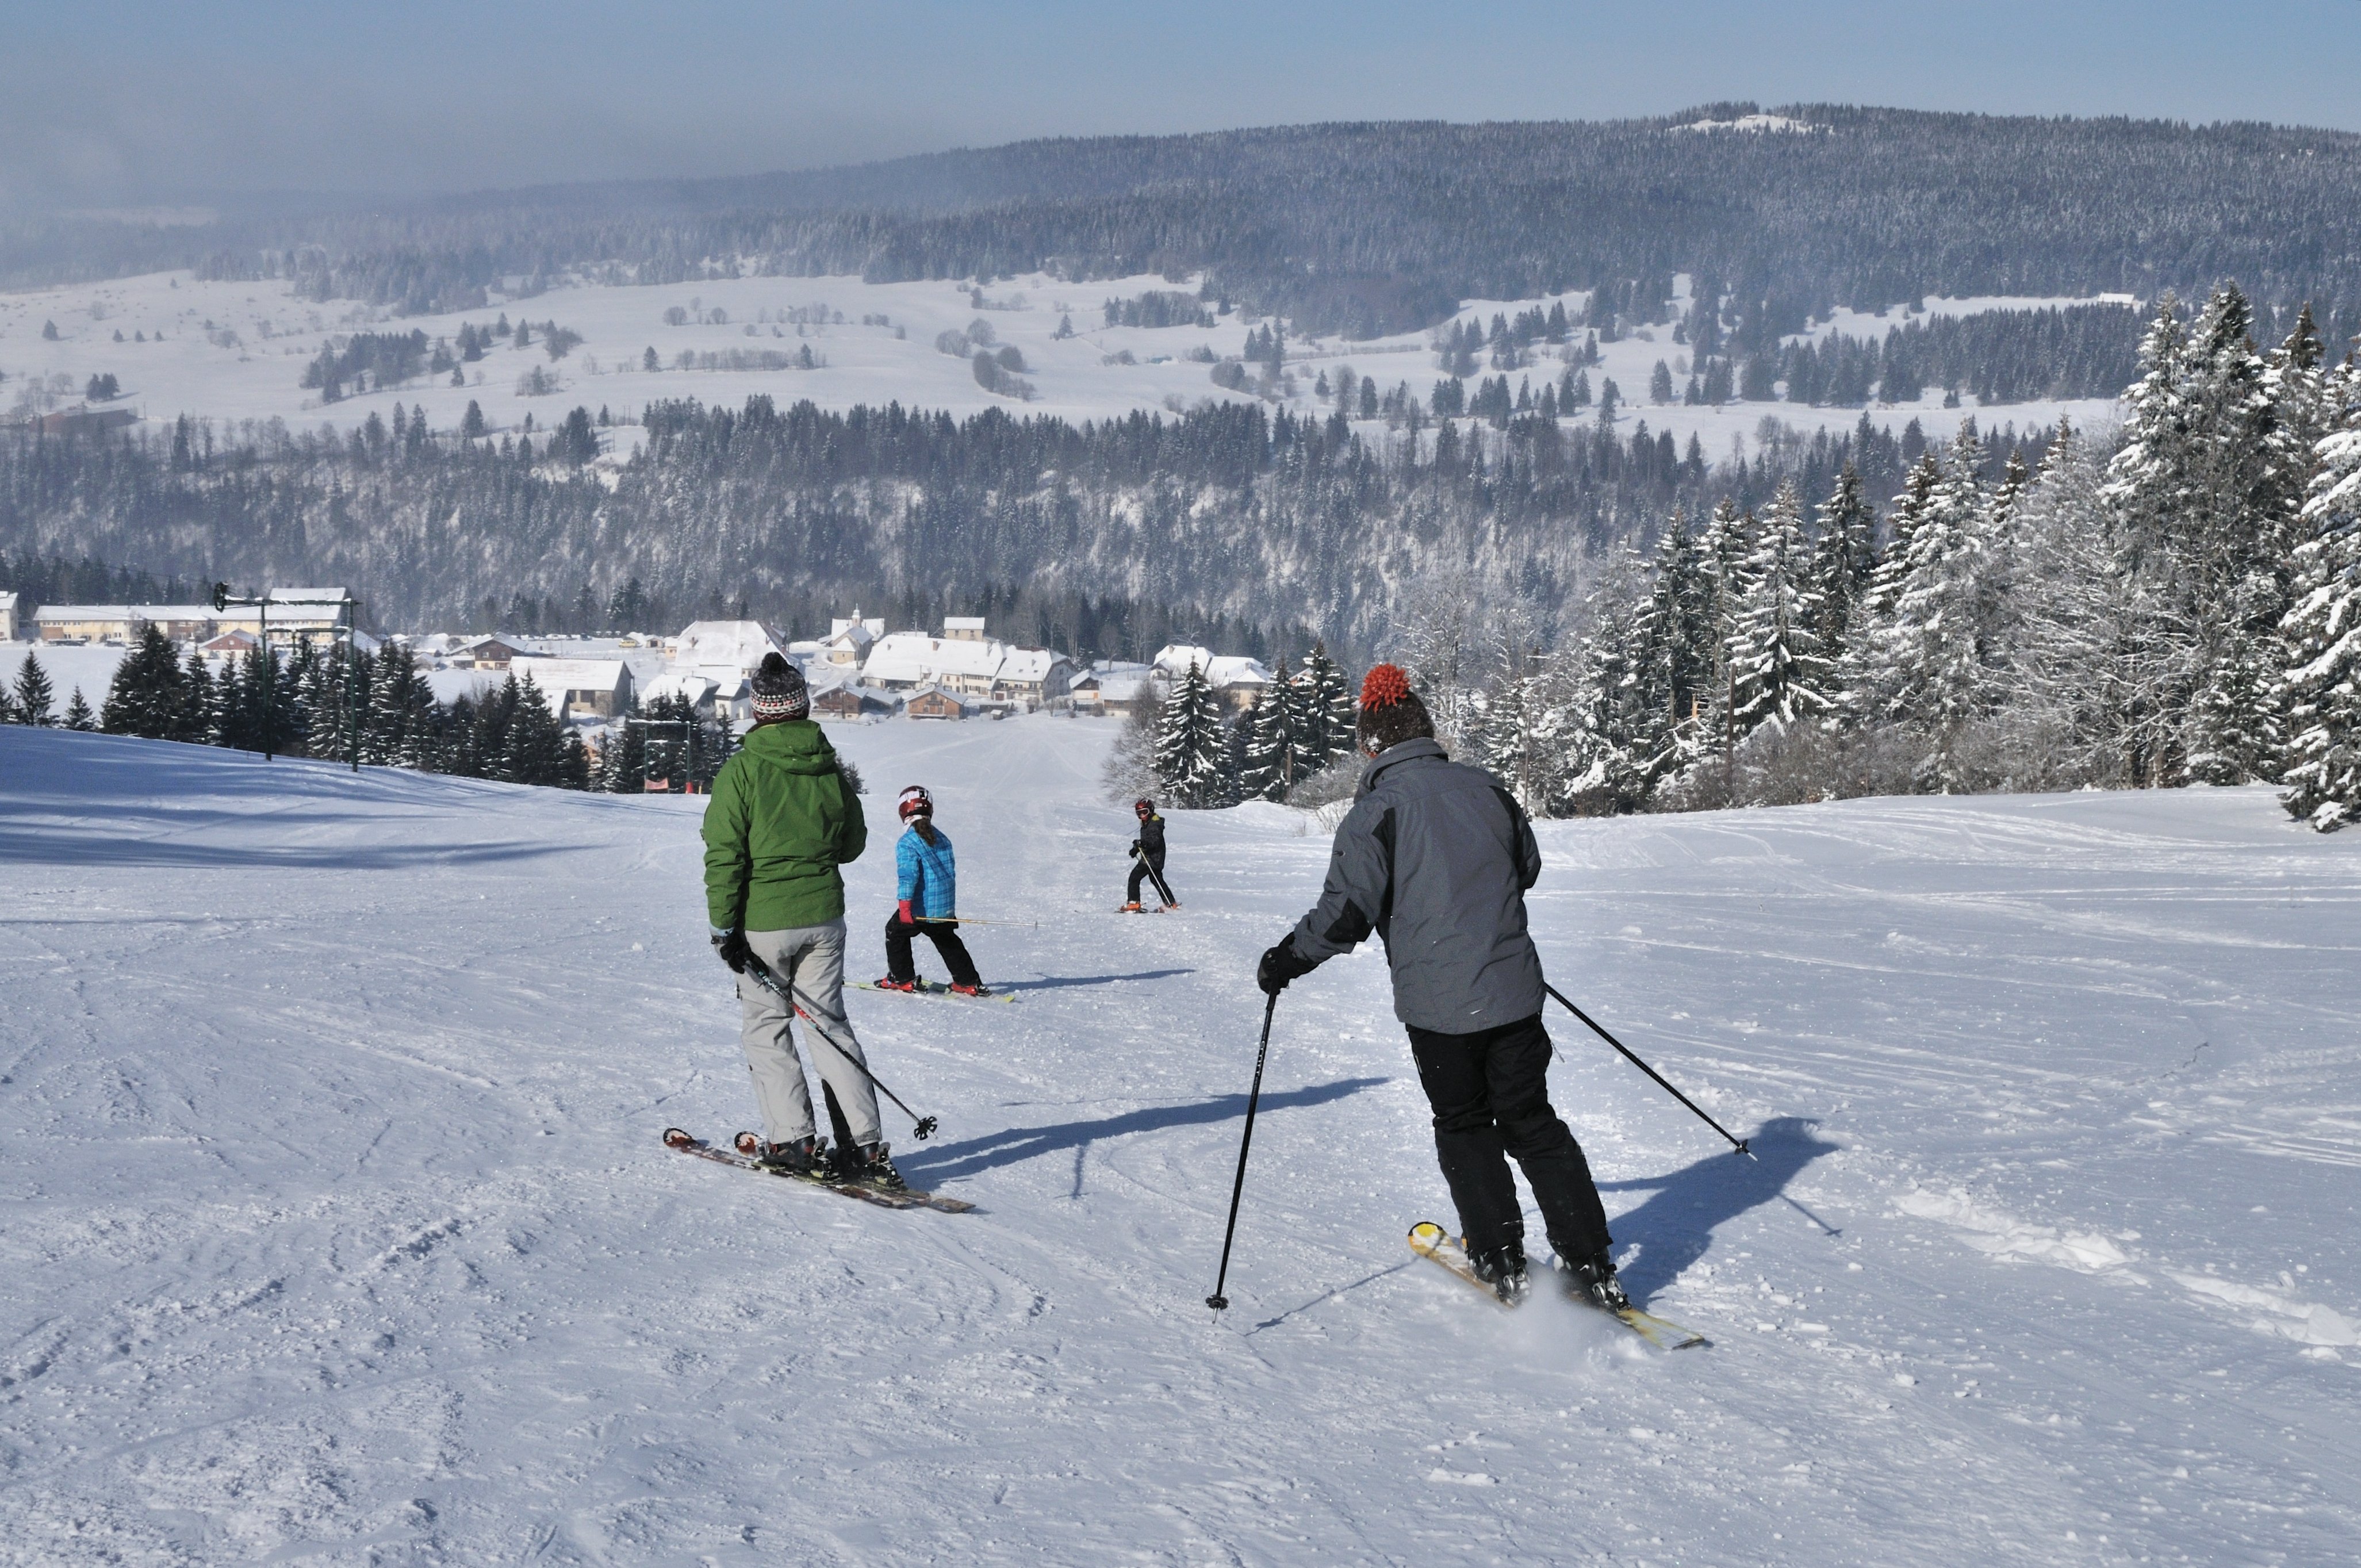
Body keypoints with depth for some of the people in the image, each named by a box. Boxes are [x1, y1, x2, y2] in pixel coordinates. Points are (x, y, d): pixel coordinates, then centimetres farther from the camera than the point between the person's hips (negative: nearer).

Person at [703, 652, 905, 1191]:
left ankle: (795, 1143, 4)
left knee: (765, 1028, 9)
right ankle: (865, 1146, 5)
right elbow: (853, 843, 12)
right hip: (823, 917, 4)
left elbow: (724, 855, -12)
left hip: (763, 921, -4)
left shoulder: (742, 770, -11)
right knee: (831, 1025, 10)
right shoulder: (829, 767, 1)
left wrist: (725, 928, -8)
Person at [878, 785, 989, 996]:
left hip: (920, 907, -6)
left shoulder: (907, 843, -15)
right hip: (946, 907, 6)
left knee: (895, 933, 16)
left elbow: (908, 875, -23)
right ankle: (969, 983, 16)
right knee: (947, 942, 21)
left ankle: (902, 979, 15)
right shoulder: (942, 839, 9)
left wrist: (904, 904, -25)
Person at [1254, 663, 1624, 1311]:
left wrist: (1287, 959, -2)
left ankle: (1501, 1263, 15)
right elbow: (1527, 867, 20)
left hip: (1438, 1003, -4)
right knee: (1533, 1124, 14)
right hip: (1513, 990, 4)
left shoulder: (1377, 810, -11)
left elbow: (1346, 911, -17)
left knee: (1464, 1128, 16)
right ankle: (1590, 1265, 9)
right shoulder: (1484, 788, 5)